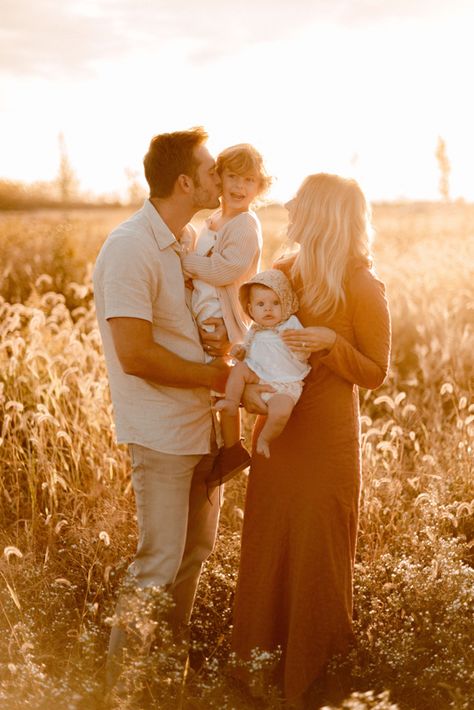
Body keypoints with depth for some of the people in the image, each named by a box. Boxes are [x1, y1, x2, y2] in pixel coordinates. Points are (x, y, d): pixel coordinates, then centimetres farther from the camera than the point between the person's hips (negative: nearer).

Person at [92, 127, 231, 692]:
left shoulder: (189, 241, 9)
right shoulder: (130, 249, -19)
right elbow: (135, 355, -24)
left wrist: (222, 338, -2)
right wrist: (216, 375, -15)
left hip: (202, 424, 9)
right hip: (162, 433, -9)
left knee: (197, 547, 18)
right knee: (160, 561, -1)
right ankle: (123, 678, 16)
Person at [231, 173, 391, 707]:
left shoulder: (362, 288, -13)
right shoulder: (283, 272, 3)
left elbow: (375, 374, -8)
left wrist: (331, 343, -23)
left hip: (326, 442, -5)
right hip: (276, 432, 5)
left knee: (315, 554, 7)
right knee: (266, 548, 13)